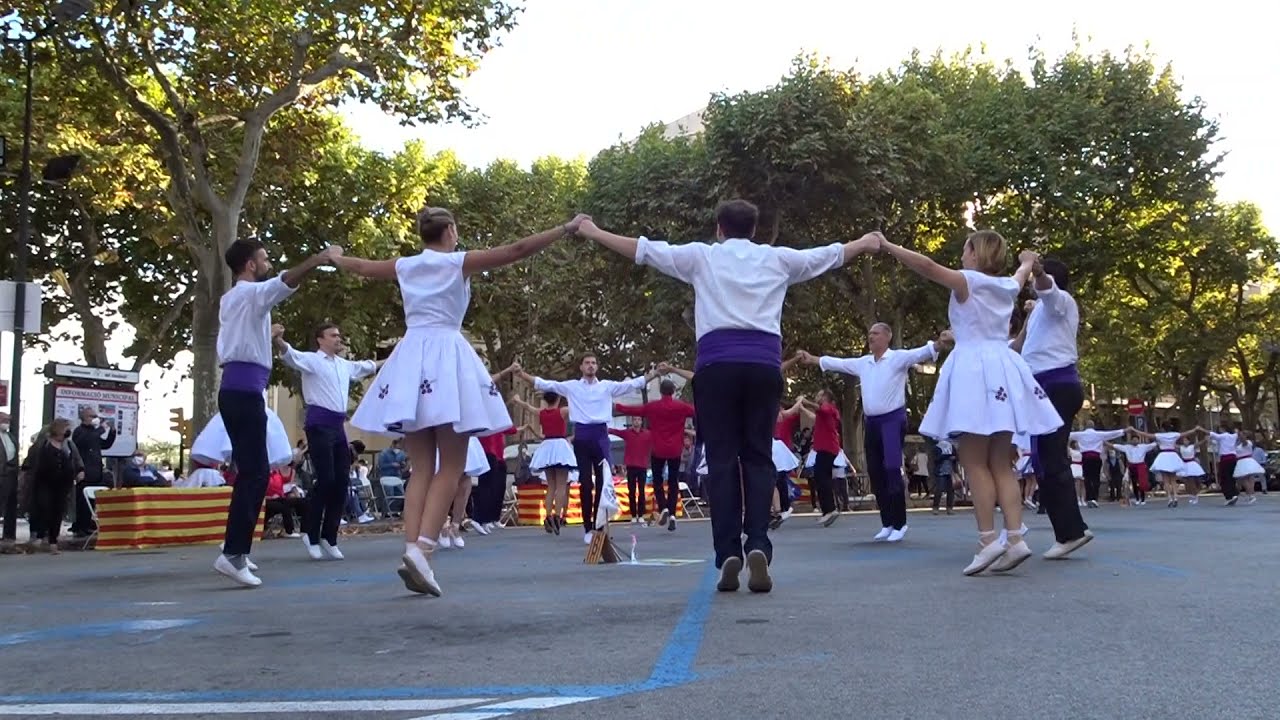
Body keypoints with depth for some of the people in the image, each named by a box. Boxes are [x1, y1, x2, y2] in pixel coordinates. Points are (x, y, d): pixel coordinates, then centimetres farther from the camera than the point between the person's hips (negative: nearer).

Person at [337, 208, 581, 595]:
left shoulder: (404, 266, 14)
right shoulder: (458, 262, 0)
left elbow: (361, 266, 32)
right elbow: (516, 250, -7)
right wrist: (567, 228, -3)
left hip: (412, 359, 5)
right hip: (446, 356, -5)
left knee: (421, 467, 8)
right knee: (451, 467, -3)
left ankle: (412, 549, -3)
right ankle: (421, 547, -20)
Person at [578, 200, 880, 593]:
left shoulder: (702, 256, 15)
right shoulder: (777, 258, 18)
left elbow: (644, 249, 18)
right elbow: (828, 254, 31)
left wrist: (594, 233, 30)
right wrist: (866, 243, 49)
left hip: (716, 363, -1)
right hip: (763, 363, 1)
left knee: (722, 459, 1)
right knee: (758, 457, 6)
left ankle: (728, 556, -6)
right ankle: (757, 546, -11)